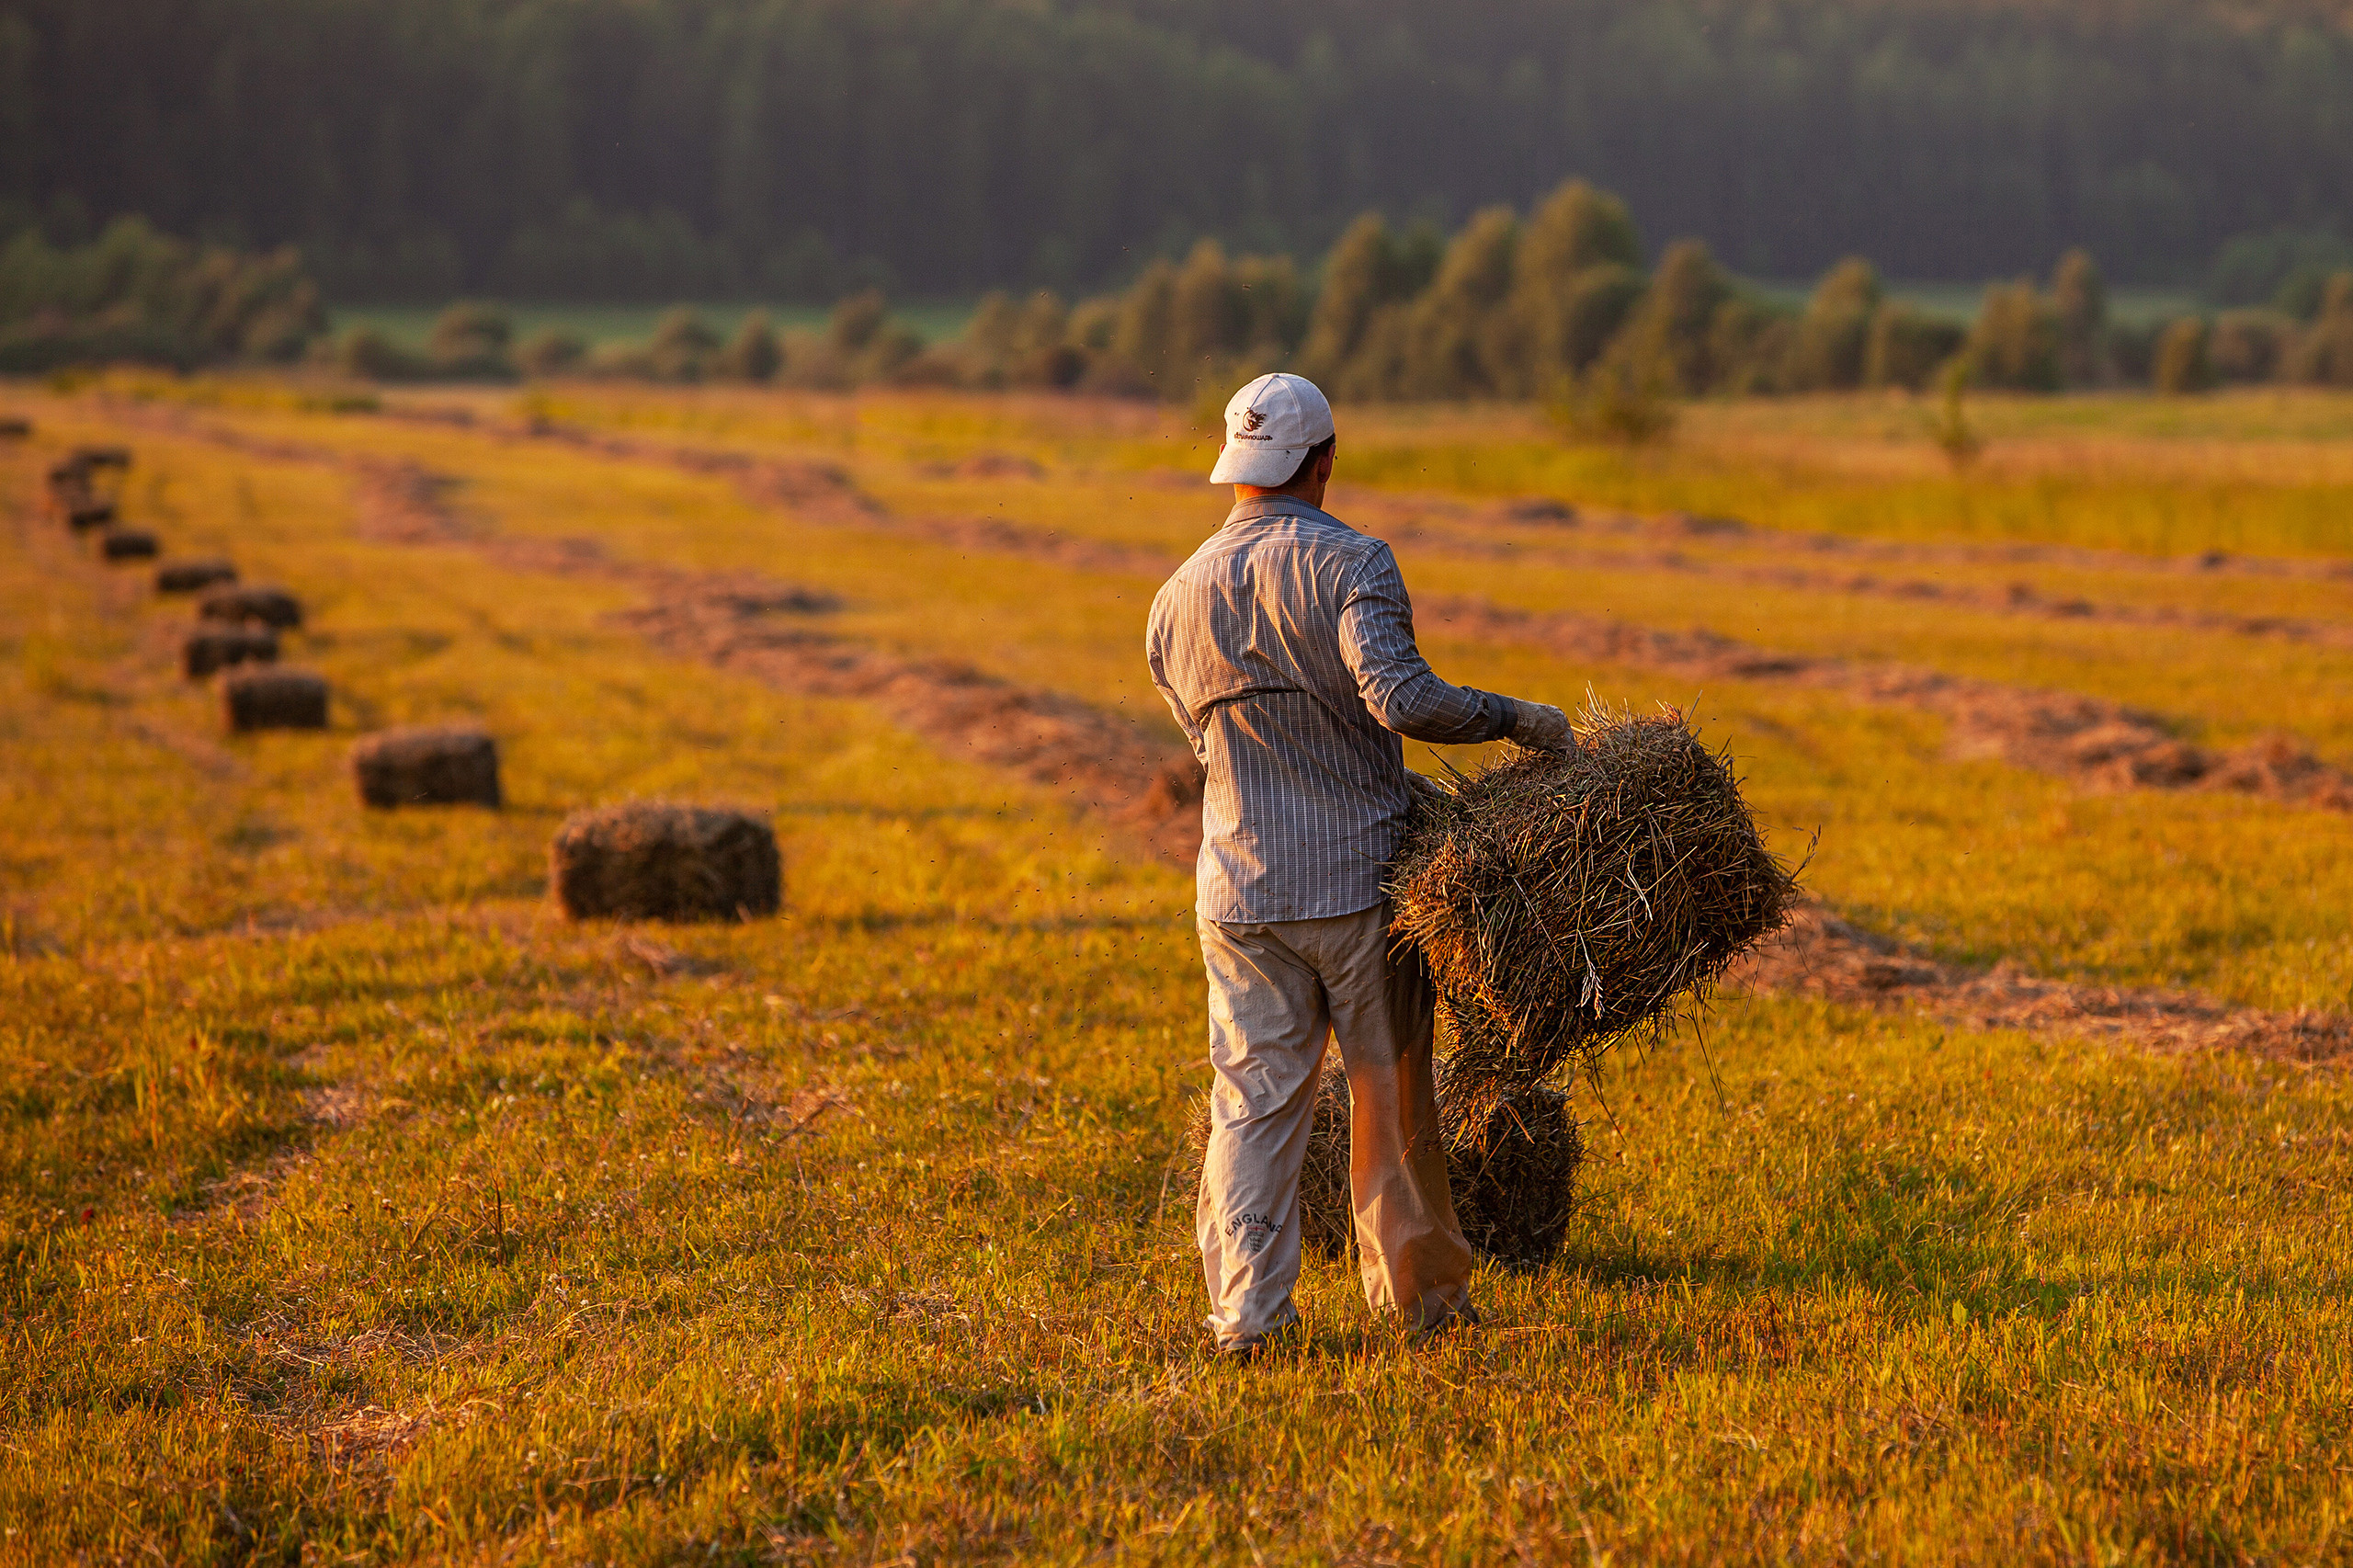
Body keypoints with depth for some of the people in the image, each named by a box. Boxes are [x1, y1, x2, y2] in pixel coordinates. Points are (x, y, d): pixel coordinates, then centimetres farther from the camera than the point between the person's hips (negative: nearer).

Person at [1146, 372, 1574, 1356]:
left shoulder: (1176, 600, 7)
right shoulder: (1348, 565, -11)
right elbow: (1399, 694, -26)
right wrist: (1515, 719, -12)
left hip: (1240, 889, 4)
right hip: (1359, 879, -3)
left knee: (1255, 1099, 5)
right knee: (1391, 1093, 11)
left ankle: (1245, 1312, -3)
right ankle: (1422, 1291, 23)